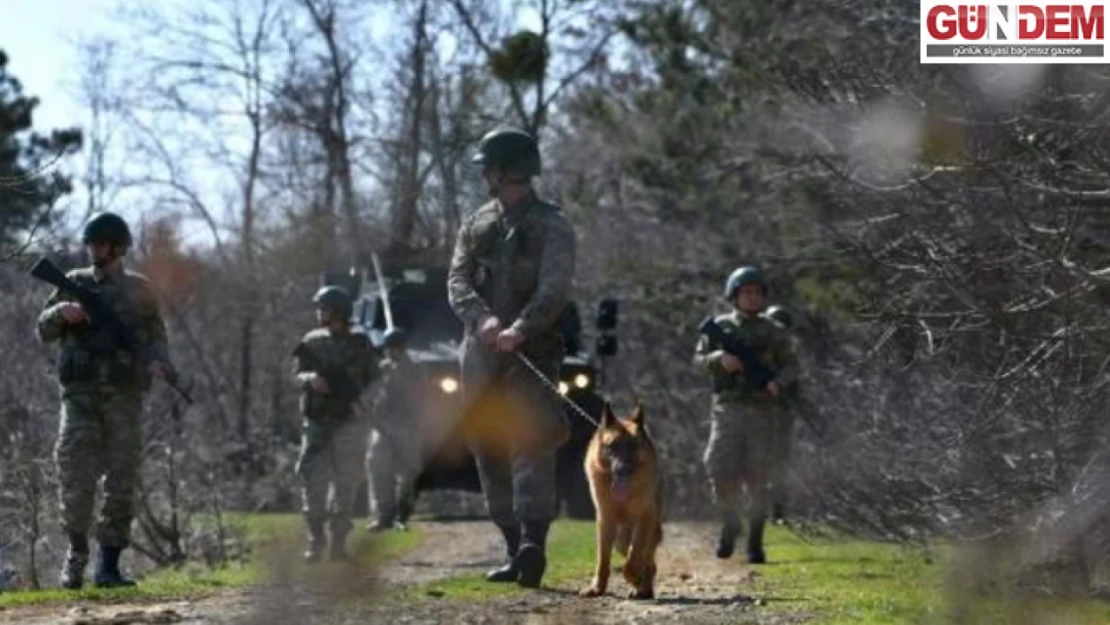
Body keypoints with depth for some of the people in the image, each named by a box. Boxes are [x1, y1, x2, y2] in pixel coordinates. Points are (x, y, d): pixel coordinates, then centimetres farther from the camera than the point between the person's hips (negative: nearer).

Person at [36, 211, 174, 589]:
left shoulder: (138, 289, 10)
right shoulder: (74, 284, 12)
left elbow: (155, 334, 11)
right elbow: (44, 331, 12)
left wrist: (157, 361, -10)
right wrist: (61, 312, -10)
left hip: (124, 393, 0)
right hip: (80, 393, 0)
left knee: (122, 481, -3)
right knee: (75, 477, -7)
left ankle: (109, 565, 0)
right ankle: (76, 551, 13)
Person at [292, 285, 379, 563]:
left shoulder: (360, 344, 2)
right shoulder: (312, 342, 7)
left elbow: (373, 381, 8)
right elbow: (297, 374, 7)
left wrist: (361, 402, -9)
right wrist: (310, 379, -15)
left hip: (349, 423, -1)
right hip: (316, 422, 1)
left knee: (346, 484, 0)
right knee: (313, 481, -7)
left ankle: (338, 543, 6)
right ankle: (315, 542, 0)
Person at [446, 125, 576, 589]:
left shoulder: (552, 226, 0)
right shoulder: (475, 225, 16)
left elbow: (554, 290, -13)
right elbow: (457, 282, 4)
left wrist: (519, 329, -30)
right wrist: (483, 319, -17)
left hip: (532, 352, -6)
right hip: (480, 355, 6)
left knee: (531, 444, -18)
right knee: (490, 454, 6)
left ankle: (534, 545, -30)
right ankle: (515, 550, 12)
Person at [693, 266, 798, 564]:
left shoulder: (773, 332, 7)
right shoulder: (720, 327, 9)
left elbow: (791, 364, 8)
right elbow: (698, 359, 9)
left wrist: (779, 382, -13)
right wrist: (719, 359, -12)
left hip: (762, 412, 0)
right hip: (727, 408, 0)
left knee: (757, 478, -2)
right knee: (721, 472, -9)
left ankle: (755, 540, 7)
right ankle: (730, 525, 15)